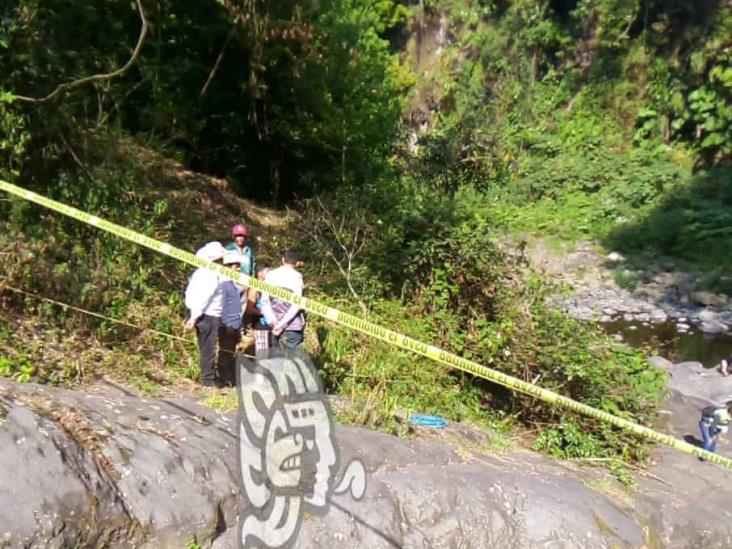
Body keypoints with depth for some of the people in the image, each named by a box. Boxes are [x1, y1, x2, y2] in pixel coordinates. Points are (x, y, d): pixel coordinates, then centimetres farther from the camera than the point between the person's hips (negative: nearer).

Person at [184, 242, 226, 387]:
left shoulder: (200, 272, 14)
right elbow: (203, 298, -21)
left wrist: (194, 315, 17)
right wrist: (194, 317, -21)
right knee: (209, 349, -3)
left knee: (206, 348, 16)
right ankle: (209, 380, 4)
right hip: (209, 316, -10)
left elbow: (190, 293, 17)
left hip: (202, 315, 10)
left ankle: (208, 377, 25)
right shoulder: (211, 275, -16)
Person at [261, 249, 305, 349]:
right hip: (293, 326, -5)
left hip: (276, 325, 5)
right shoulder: (296, 276, -7)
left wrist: (273, 322, -5)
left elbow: (264, 301, 0)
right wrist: (282, 324, -12)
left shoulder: (270, 275, 6)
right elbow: (297, 304, -14)